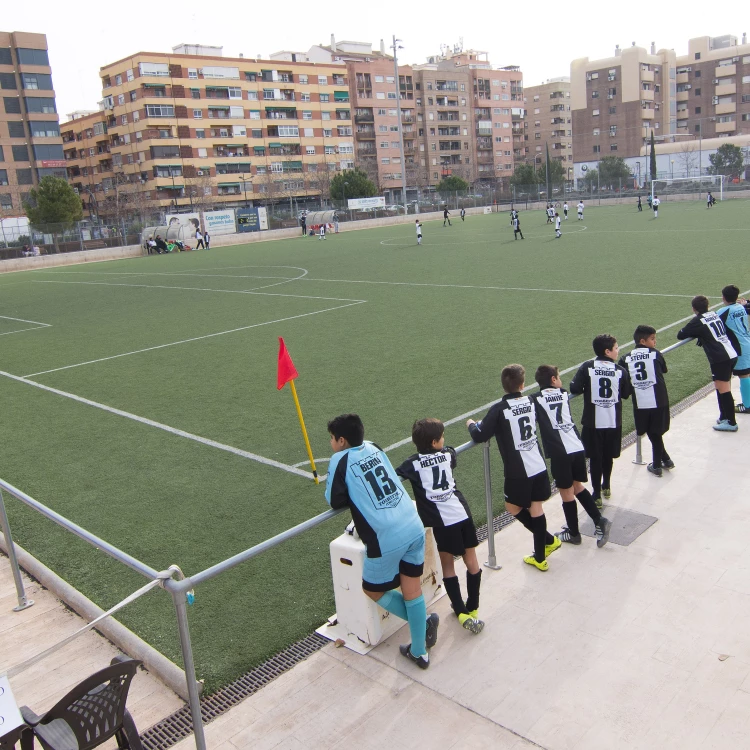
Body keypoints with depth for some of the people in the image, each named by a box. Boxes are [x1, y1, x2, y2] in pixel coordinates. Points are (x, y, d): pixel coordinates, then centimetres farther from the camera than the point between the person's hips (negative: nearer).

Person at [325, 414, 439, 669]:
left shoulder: (340, 460, -5)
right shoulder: (373, 447, 12)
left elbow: (335, 501, -1)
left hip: (386, 540, -6)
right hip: (414, 528, 6)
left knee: (373, 591, 18)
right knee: (412, 589, 16)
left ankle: (423, 623, 21)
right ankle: (419, 652, 25)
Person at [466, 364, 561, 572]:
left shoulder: (499, 409, -15)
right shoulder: (530, 402, 3)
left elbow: (480, 436, -17)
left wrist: (471, 424, 5)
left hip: (518, 471, -6)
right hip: (539, 465, 6)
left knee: (513, 507, 15)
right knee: (536, 508, 13)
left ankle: (548, 540, 22)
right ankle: (540, 558, 23)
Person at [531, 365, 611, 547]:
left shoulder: (536, 399, -1)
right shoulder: (564, 394, 12)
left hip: (559, 452, -4)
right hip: (578, 447, 5)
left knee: (566, 492, 9)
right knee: (577, 485, 23)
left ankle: (573, 533, 23)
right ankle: (599, 521, 18)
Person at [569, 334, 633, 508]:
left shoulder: (587, 367, -11)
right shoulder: (620, 370, -7)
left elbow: (574, 389, -16)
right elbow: (626, 394, 2)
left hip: (592, 422, -1)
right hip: (613, 421, 2)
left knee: (595, 458, 7)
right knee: (608, 456, 20)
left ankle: (597, 495, 8)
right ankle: (606, 486, 38)